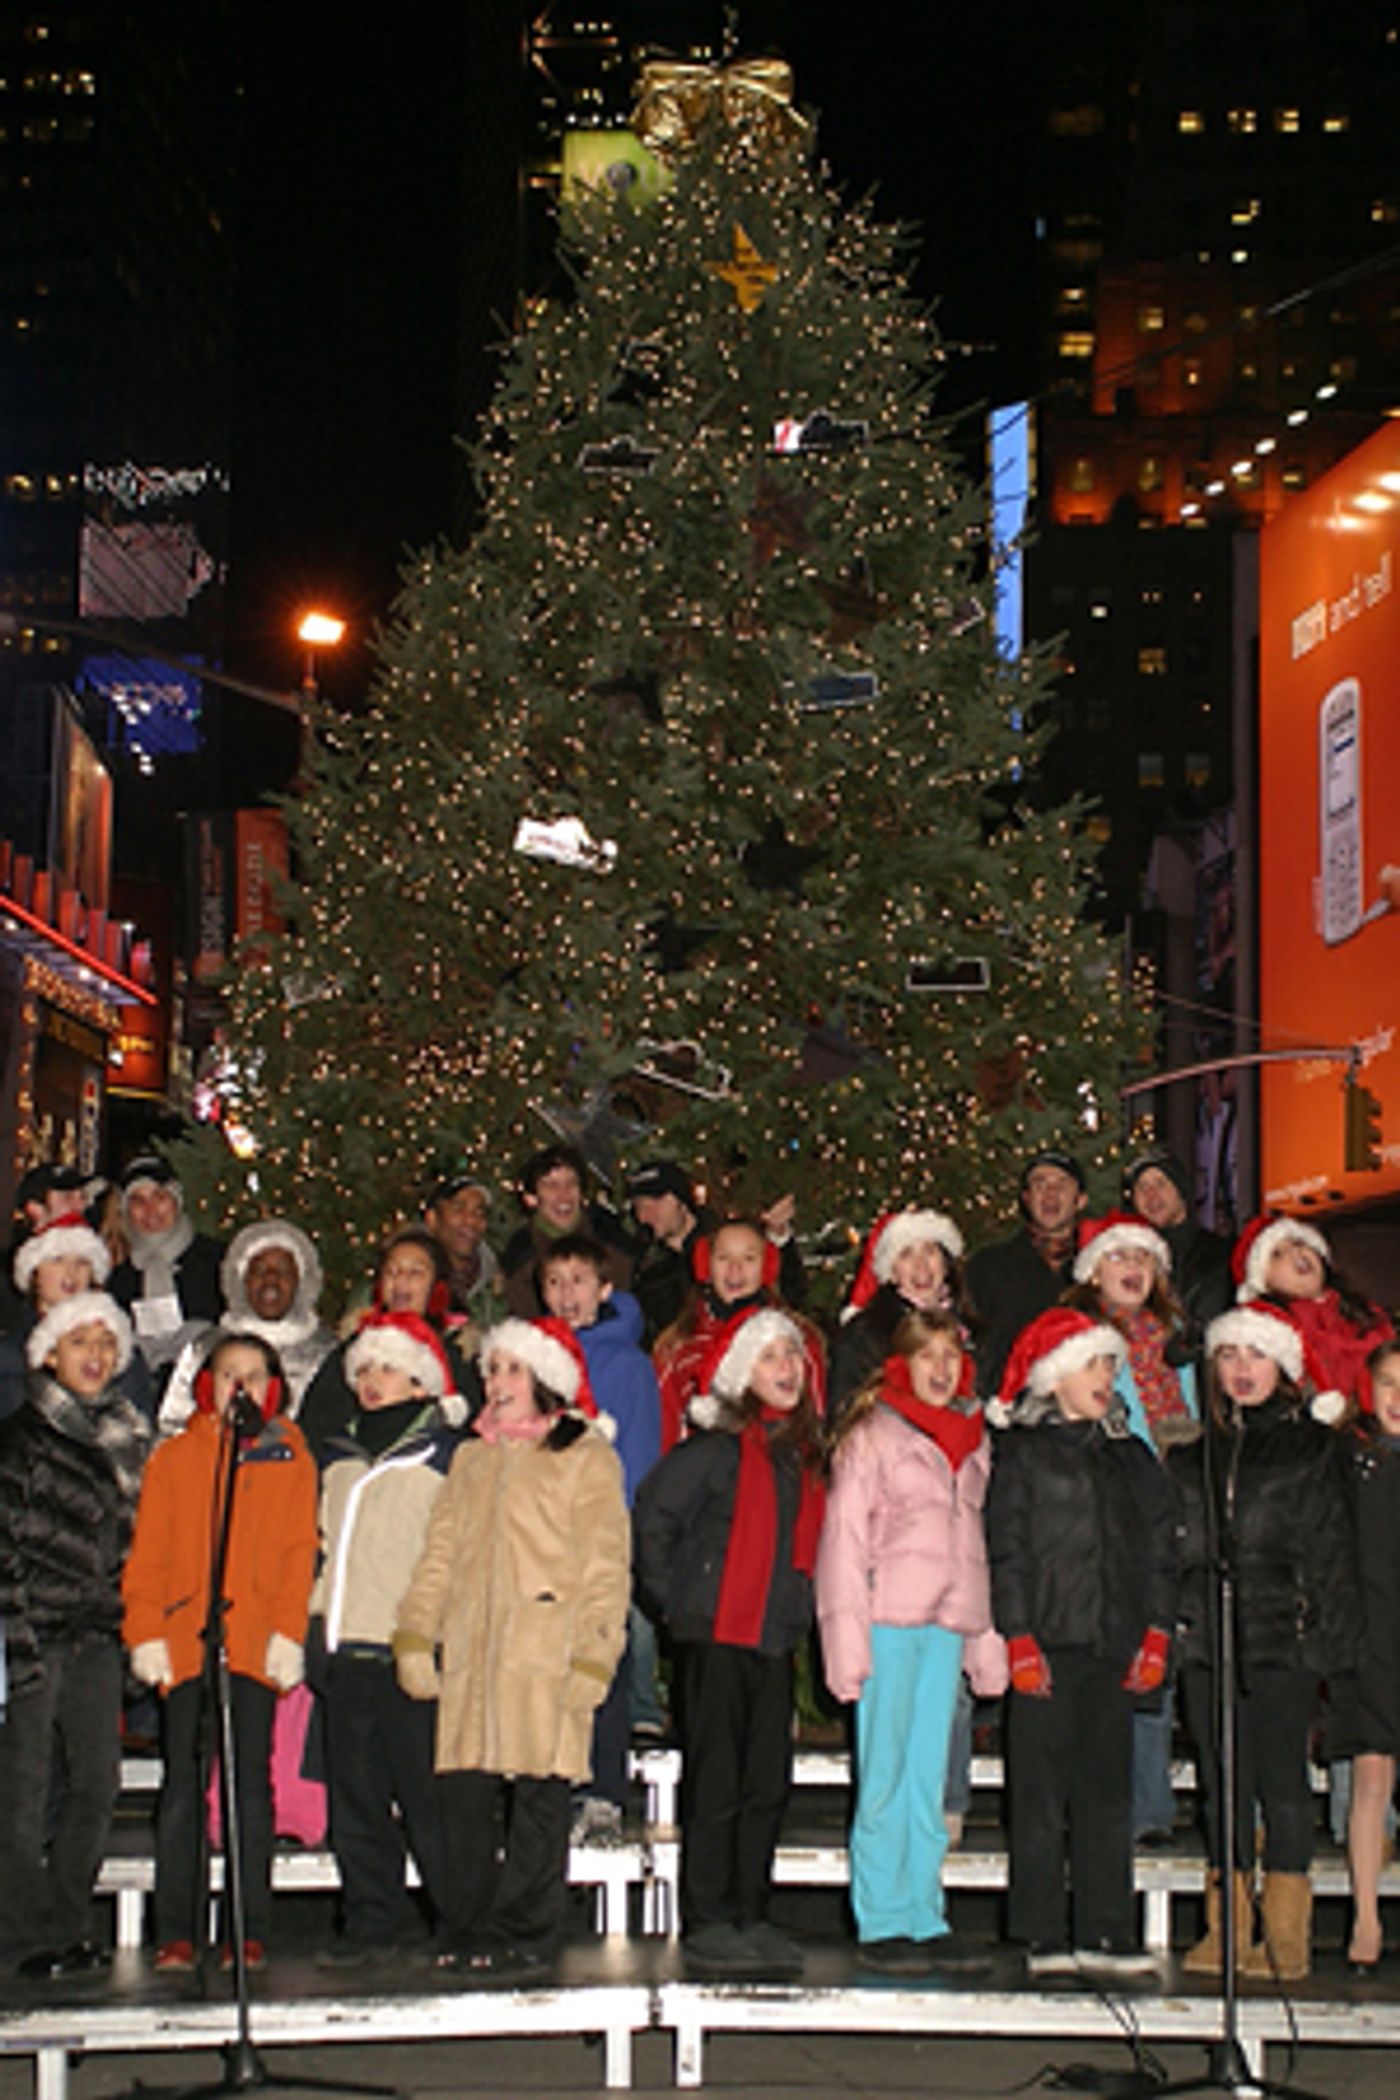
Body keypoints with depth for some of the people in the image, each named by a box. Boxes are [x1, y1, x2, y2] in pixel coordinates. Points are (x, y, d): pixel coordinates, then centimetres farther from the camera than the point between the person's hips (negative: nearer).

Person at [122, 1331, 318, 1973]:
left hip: (255, 1645, 0)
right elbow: (148, 1553, 8)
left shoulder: (291, 1461, 12)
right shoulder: (172, 1458, 12)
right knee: (181, 1785, 0)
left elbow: (299, 1553, 7)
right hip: (183, 1642, 0)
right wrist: (145, 1631, -4)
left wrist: (288, 1633, -5)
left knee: (250, 1785, 0)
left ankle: (251, 1931, 4)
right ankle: (175, 1932, 3)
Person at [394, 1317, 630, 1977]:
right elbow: (441, 1548, 18)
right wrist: (416, 1633, 7)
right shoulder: (471, 1457, 21)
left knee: (539, 1796, -4)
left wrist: (592, 1655, -10)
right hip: (470, 1652, 5)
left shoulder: (585, 1457, 4)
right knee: (464, 1793, 2)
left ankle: (527, 1935, 4)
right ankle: (472, 1930, 11)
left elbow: (604, 1565, -1)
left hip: (546, 1649, -5)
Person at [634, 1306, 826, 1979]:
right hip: (715, 1635, -6)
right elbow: (652, 1515, -10)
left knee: (768, 1783, 8)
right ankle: (709, 1923, 6)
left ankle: (751, 1918, 17)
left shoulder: (802, 1451, 12)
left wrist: (797, 1609, 12)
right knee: (715, 1783, -2)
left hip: (776, 1638, 6)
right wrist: (670, 1599, -8)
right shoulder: (717, 1446, -8)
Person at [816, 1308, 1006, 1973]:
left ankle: (925, 1919, 13)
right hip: (889, 1620, -5)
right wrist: (848, 1637, -11)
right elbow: (844, 1538, -4)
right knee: (884, 1777, -2)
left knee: (928, 1776, 8)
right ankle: (880, 1925, 3)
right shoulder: (872, 1435, -1)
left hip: (946, 1624, 5)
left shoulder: (973, 1441, 16)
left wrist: (986, 1638, 14)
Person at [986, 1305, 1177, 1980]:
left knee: (1109, 1792, 5)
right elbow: (1005, 1549, -3)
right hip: (1047, 1645, -4)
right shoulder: (1022, 1452, 3)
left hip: (1113, 1647, 4)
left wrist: (1156, 1633, 5)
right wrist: (1018, 1638, -11)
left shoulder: (1132, 1457, 17)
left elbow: (1160, 1547, 15)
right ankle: (1042, 1937, 2)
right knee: (1041, 1794, -2)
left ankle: (1104, 1932, 10)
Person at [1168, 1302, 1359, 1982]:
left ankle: (1287, 1937, 2)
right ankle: (1226, 1930, 11)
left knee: (1281, 1778, -4)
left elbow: (1333, 1551, 2)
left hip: (1284, 1641, -4)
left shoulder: (1313, 1447, 6)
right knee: (1222, 1781, 6)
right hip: (1205, 1639, 4)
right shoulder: (1191, 1455, 16)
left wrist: (1331, 1640, -6)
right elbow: (1170, 1550, 14)